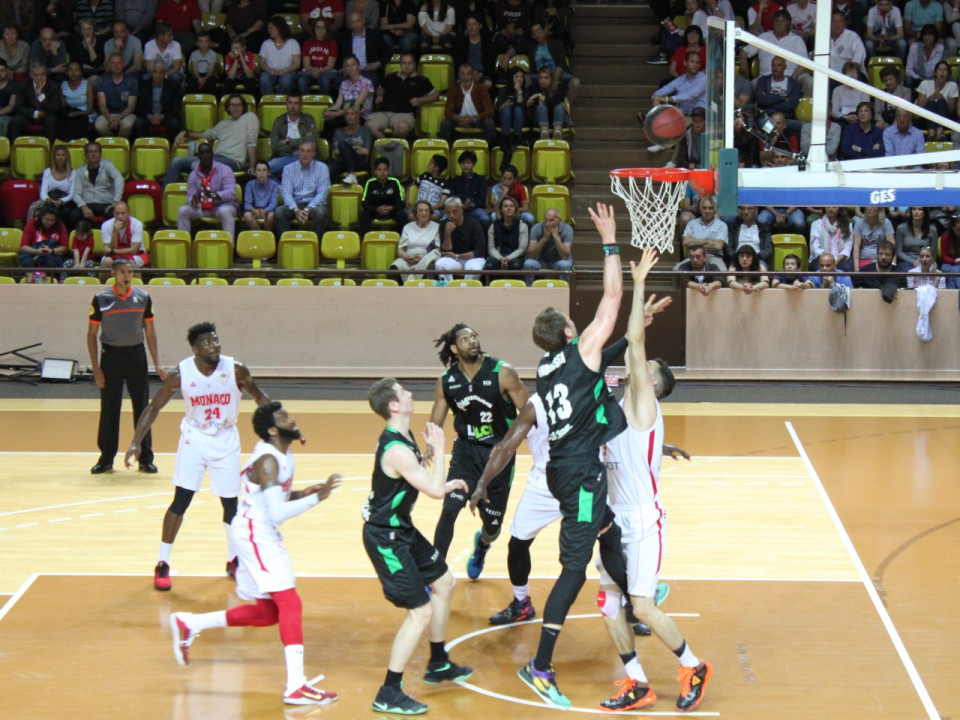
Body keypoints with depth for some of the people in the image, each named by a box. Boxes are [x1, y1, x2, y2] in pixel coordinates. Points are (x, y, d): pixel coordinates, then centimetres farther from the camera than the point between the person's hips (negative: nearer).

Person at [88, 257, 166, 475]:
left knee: (142, 408, 3)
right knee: (109, 409, 2)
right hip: (111, 354, -1)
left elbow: (150, 332, 6)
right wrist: (96, 368, -6)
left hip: (136, 354, 1)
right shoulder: (101, 299, -5)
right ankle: (106, 459, 12)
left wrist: (157, 364, -1)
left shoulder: (143, 297, 0)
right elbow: (91, 334, 1)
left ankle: (145, 459, 11)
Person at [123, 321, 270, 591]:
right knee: (181, 500, -10)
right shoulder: (180, 374, -18)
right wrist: (136, 442, -18)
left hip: (226, 440, 1)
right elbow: (154, 407, -8)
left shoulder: (235, 370, -17)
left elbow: (259, 397, -1)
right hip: (194, 439, -1)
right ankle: (162, 564, 1)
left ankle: (234, 559, 27)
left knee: (230, 502, 6)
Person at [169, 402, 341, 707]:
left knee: (268, 612, 17)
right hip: (254, 535, -10)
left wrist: (301, 494, 2)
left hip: (262, 535, 10)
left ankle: (188, 624, 27)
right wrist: (317, 498, -23)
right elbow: (277, 514, -26)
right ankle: (296, 687, -19)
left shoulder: (283, 454, 9)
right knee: (290, 603, -16)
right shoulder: (268, 461, -21)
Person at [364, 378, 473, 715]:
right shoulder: (397, 450, -28)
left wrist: (445, 484, 6)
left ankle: (438, 665, 39)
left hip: (401, 529, 11)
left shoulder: (402, 437, 4)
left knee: (443, 582, 23)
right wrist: (439, 449, -15)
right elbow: (435, 491, -26)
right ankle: (389, 694, -3)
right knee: (420, 611, -10)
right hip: (385, 538, -11)